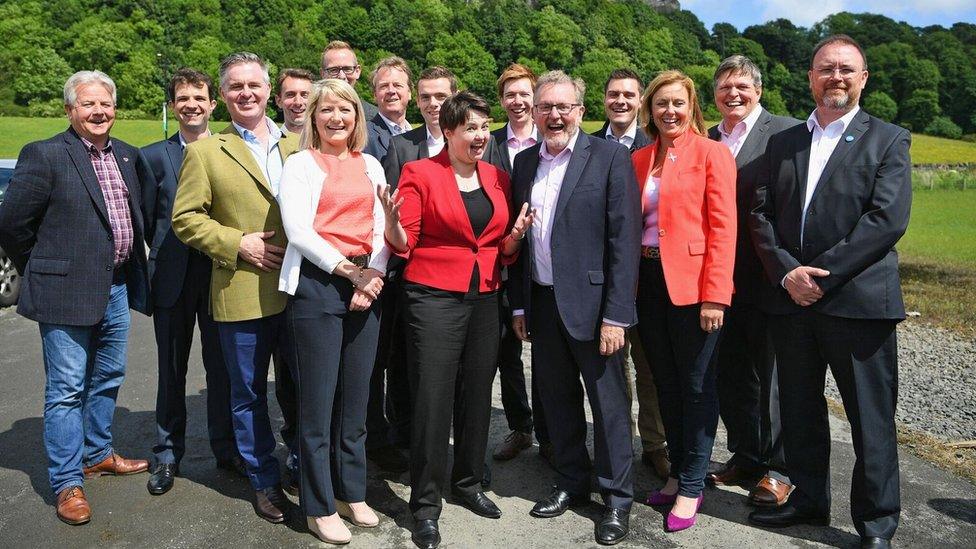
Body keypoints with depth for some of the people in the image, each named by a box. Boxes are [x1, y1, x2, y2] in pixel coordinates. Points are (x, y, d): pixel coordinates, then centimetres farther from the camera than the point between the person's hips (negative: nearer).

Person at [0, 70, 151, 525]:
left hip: (117, 290, 7)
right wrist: (42, 276, 0)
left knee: (107, 380, 18)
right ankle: (68, 483, 13)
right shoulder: (44, 155, -10)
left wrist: (132, 272, 14)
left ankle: (97, 454, 36)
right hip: (67, 293, -6)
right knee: (66, 390, 2)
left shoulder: (128, 157, 9)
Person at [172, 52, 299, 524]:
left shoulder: (297, 144, 10)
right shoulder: (205, 152, 1)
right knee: (249, 393, 10)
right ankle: (264, 480, 27)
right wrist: (238, 243, -13)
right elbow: (185, 218, -1)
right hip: (242, 295, -2)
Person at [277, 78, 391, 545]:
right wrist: (350, 271, -12)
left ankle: (352, 493, 27)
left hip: (366, 286, 4)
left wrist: (374, 275, -8)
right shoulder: (301, 164, 1)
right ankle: (320, 507, 17)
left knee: (355, 396, 12)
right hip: (317, 283, -4)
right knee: (318, 400, 3)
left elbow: (381, 228, 9)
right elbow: (298, 230, -9)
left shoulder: (371, 165, 14)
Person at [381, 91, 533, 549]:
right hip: (433, 299, -5)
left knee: (477, 394, 12)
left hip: (485, 300, 5)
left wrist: (515, 235, -6)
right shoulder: (420, 173, -4)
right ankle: (426, 504, 13)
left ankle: (468, 482, 32)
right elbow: (404, 243, -5)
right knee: (432, 399, -1)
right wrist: (393, 223, -26)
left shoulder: (498, 178, 10)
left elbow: (503, 250, 15)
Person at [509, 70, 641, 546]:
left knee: (608, 402, 6)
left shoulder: (609, 157, -7)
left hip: (591, 302, -5)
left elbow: (625, 239, -11)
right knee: (557, 398, 16)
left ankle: (617, 497, 23)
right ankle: (571, 482, 34)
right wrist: (519, 304, 9)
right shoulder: (524, 161, 9)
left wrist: (615, 314, -15)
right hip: (541, 302, 5)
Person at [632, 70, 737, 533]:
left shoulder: (711, 153, -4)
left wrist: (714, 295, -17)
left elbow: (723, 228, -10)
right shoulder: (639, 160, 12)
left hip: (692, 283, -5)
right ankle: (677, 473, 29)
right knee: (666, 384, 14)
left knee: (695, 386, 4)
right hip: (649, 281, 5)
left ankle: (691, 486, 17)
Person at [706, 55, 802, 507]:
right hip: (722, 279, 6)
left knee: (772, 375, 7)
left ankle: (779, 468, 22)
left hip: (768, 279, -5)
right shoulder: (706, 139, 11)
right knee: (730, 375, 15)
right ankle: (745, 457, 32)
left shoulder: (786, 132, -6)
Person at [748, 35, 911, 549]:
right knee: (799, 410, 15)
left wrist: (821, 274, -16)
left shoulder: (889, 140, 3)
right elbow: (760, 215, 6)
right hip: (790, 297, 4)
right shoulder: (783, 143, 14)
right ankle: (808, 499, 32)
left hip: (859, 299, -4)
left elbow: (888, 219, -10)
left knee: (871, 418, 4)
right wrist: (786, 272, -10)